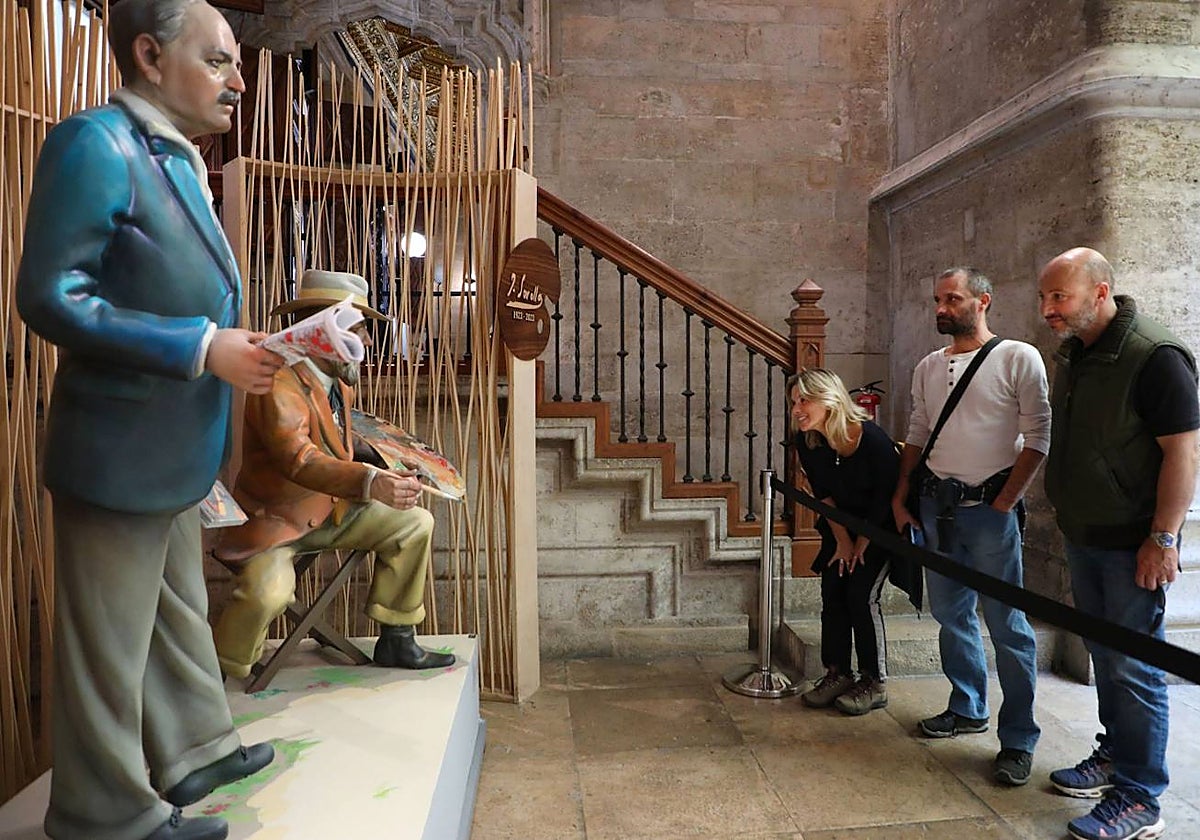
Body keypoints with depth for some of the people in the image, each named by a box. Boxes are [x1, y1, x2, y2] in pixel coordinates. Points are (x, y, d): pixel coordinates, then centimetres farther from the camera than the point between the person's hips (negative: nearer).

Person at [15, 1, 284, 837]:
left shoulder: (179, 161, 13)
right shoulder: (96, 142, -15)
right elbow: (50, 296, -21)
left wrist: (236, 347, 7)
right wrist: (202, 350, -22)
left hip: (174, 449, 9)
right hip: (118, 449, -9)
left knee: (179, 619, 21)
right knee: (109, 643, 6)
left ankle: (192, 752, 38)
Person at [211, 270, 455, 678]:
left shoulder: (341, 380, 5)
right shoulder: (280, 383, -24)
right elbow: (298, 458, -39)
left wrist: (388, 464, 5)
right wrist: (371, 482, -54)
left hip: (332, 510, 9)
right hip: (274, 520, -8)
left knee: (415, 523, -1)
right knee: (268, 591, -33)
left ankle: (396, 642, 9)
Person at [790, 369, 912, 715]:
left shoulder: (872, 439, -29)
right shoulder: (807, 444, -12)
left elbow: (885, 498, -18)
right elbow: (823, 494, 0)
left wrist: (861, 545, -12)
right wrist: (842, 540, -4)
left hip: (882, 528, -5)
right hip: (842, 527, 6)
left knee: (861, 596, -11)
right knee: (832, 594, -1)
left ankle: (875, 684, 3)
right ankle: (837, 674, 12)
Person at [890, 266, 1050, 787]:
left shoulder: (1019, 359, -6)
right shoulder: (928, 368, 11)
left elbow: (1037, 438, -9)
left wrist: (1004, 502, -13)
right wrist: (900, 497, 10)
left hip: (989, 509, -6)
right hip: (936, 505, 6)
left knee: (1006, 625, -1)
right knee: (950, 613, 15)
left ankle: (1018, 740, 11)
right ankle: (968, 709, 32)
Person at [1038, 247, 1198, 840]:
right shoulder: (1071, 355, 8)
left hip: (1132, 544, -8)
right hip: (1083, 537, 8)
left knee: (1134, 667, -1)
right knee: (1103, 655, 18)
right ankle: (1115, 754, 34)